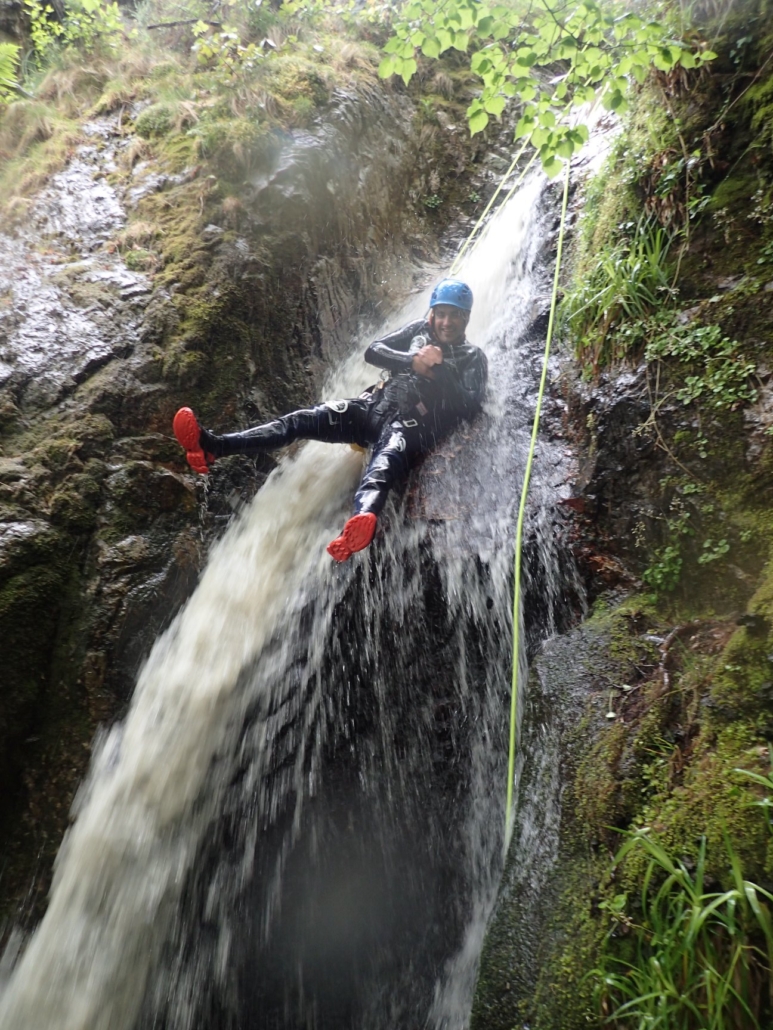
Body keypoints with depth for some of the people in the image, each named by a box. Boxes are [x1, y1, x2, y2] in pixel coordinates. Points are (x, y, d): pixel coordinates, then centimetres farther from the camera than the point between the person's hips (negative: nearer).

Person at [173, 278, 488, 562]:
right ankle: (213, 447, -25)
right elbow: (373, 351, 9)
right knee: (304, 419, -15)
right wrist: (413, 361, -5)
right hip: (376, 407, 5)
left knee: (385, 461, -41)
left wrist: (438, 372, -12)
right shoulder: (420, 330, 22)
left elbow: (469, 407, -5)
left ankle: (362, 521, -74)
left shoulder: (472, 358, 10)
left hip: (414, 425, -5)